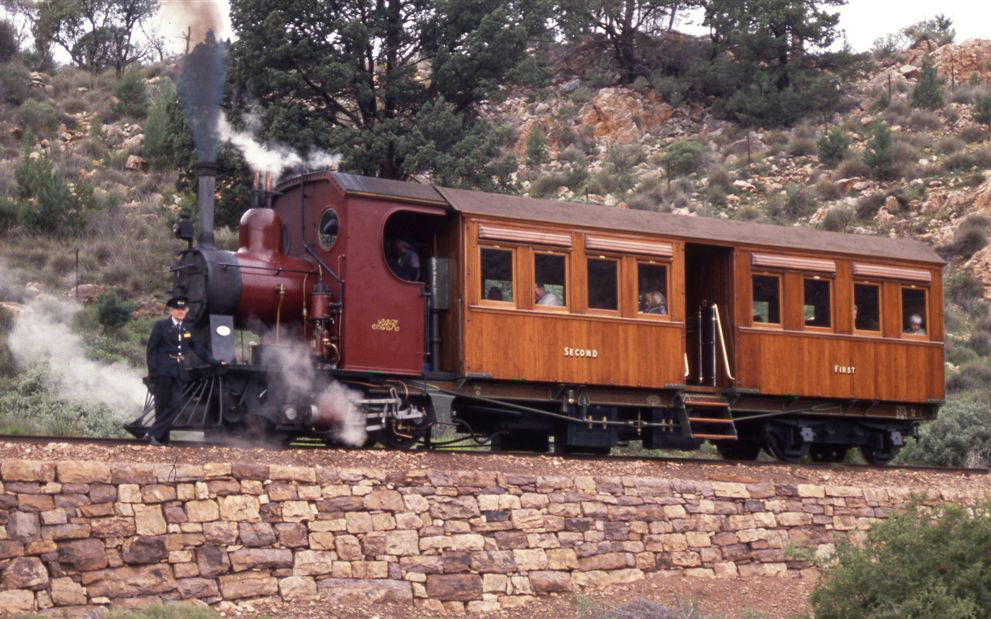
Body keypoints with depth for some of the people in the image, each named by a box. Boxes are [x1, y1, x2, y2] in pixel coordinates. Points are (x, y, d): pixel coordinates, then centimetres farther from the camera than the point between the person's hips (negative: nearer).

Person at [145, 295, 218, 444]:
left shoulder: (186, 328, 17)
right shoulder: (161, 326, 2)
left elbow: (197, 347, 22)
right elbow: (152, 349, -2)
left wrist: (213, 362, 17)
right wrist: (152, 370, -11)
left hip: (179, 372, 4)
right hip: (163, 371, -4)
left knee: (175, 403, -9)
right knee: (162, 405, -2)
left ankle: (154, 434, -7)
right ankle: (162, 437, 4)